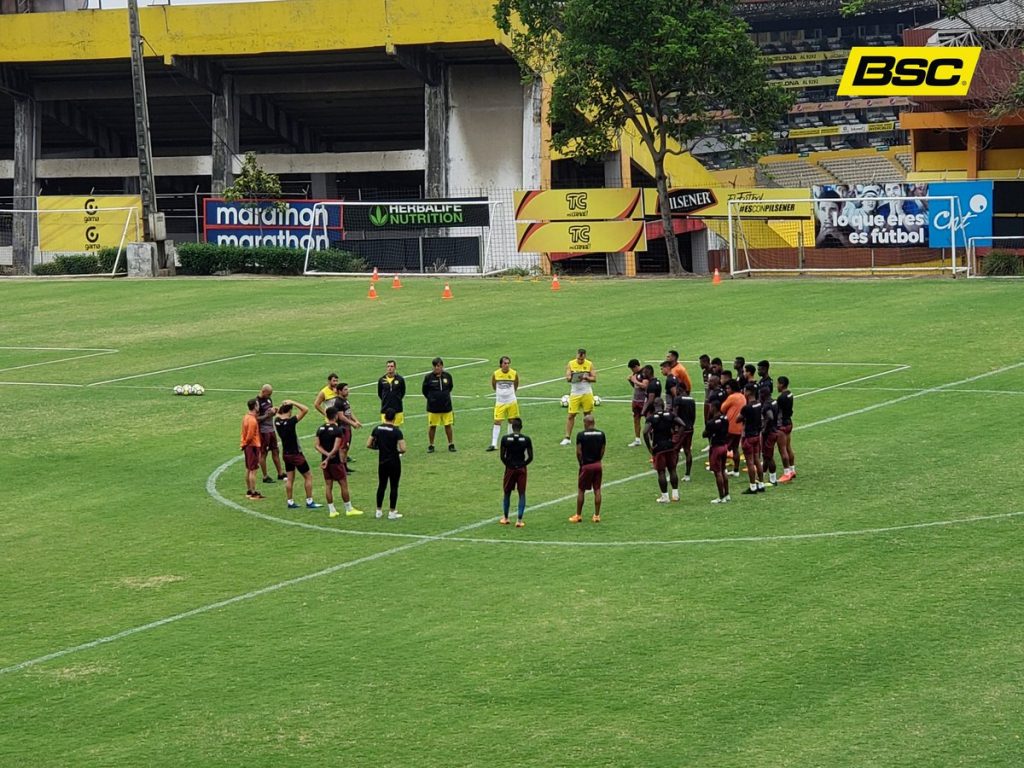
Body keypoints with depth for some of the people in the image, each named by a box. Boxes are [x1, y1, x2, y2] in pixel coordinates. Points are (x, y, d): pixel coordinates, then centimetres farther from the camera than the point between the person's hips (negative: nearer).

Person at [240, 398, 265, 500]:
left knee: (248, 470, 15)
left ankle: (249, 491, 22)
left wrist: (244, 444, 14)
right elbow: (250, 436, -21)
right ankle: (253, 493, -2)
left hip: (248, 446, 9)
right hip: (253, 446, -9)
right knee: (253, 471, -5)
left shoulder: (246, 417, 8)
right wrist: (244, 444, -6)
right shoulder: (252, 420, -21)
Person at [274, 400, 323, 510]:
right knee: (308, 477, 5)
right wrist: (293, 403, -20)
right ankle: (309, 502, 6)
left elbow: (278, 413, 20)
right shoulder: (290, 421, -23)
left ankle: (290, 502, 14)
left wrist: (282, 405, 6)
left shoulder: (277, 421, -5)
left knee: (290, 479, 13)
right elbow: (305, 410, -26)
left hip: (286, 454, 7)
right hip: (296, 454, -7)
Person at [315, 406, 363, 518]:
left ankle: (331, 510, 11)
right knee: (344, 485, 4)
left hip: (326, 461, 6)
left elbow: (317, 445, 0)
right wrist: (328, 459, -18)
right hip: (336, 461, -6)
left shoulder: (321, 429, 4)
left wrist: (326, 454, -9)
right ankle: (349, 509, 10)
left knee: (329, 486, 9)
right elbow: (336, 448, -21)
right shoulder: (338, 430, -14)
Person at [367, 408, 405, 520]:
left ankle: (378, 511, 18)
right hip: (394, 462, -4)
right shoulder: (396, 431, -14)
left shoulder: (377, 429, -1)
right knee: (394, 487, 5)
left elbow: (368, 445, 2)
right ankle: (392, 512, 7)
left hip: (382, 462, 4)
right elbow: (403, 449, -20)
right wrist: (399, 451, 2)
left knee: (381, 485, 15)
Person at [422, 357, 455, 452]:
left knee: (448, 425, 6)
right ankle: (431, 445, 16)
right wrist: (431, 398, 6)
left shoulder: (447, 376, -1)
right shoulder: (429, 377, -7)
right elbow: (425, 391, 5)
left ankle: (451, 444, 17)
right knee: (432, 426, 4)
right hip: (433, 407, -1)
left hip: (446, 406, 2)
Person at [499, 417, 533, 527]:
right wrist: (523, 464, 11)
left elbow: (502, 456, -4)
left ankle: (505, 518, 26)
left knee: (506, 493, 16)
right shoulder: (526, 440, -7)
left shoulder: (505, 439, -8)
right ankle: (519, 520, -1)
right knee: (522, 494, 5)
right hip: (522, 469, 0)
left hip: (510, 469, 0)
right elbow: (530, 457, -5)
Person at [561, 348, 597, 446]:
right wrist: (571, 378, -26)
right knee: (571, 415, -2)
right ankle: (567, 438, 1)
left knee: (587, 414, 7)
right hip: (575, 394, -1)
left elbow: (594, 378, 1)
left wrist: (586, 378, -18)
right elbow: (567, 378, -3)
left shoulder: (589, 364, 1)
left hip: (587, 393, 1)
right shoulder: (570, 364, 0)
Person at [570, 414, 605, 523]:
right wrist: (597, 460, 14)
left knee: (581, 490, 7)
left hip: (586, 465, -4)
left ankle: (578, 515, 12)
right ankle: (597, 515, 11)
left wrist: (581, 463, 4)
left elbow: (578, 452, -11)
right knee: (597, 490, 9)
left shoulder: (581, 435, -12)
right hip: (597, 465, 4)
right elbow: (602, 451, 4)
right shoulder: (601, 434, 0)